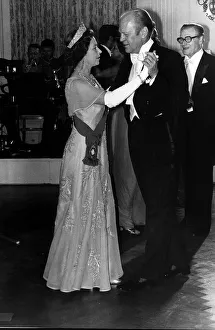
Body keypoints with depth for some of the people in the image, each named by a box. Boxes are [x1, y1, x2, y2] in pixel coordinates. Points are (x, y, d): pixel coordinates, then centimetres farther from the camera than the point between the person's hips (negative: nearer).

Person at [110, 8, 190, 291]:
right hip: (138, 140, 7)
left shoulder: (169, 59, -13)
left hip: (159, 140, -7)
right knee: (160, 204, 17)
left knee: (158, 206, 4)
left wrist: (154, 77, -31)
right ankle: (175, 259, 32)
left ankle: (151, 268, 17)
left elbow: (179, 104, -20)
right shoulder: (128, 60, 6)